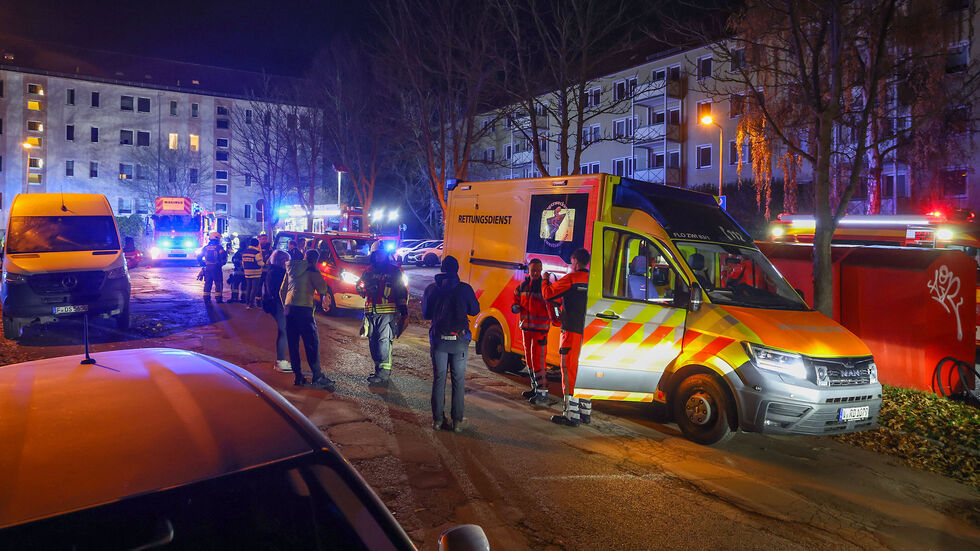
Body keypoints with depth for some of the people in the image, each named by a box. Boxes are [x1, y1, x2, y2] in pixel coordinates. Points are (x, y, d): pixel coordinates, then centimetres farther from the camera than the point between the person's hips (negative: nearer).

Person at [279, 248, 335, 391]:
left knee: (293, 344, 9)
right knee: (312, 343, -4)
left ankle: (297, 375, 12)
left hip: (289, 308, 6)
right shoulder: (311, 270, -2)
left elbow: (282, 291, 21)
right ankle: (317, 377, -7)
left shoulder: (291, 270, 18)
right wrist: (317, 272, 5)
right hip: (304, 309, -6)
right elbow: (322, 289, -3)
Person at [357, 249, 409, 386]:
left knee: (384, 339, -14)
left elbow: (402, 291, 5)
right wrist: (366, 289, -2)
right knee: (373, 340, 8)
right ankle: (379, 368, 21)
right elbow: (360, 286, 21)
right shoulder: (368, 271, 14)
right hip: (371, 312, 5)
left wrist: (403, 308, 0)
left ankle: (384, 373, -13)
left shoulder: (394, 271, 4)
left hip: (387, 312, -5)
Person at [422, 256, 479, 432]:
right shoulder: (464, 288, -4)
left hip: (438, 339, 2)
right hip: (460, 340, -1)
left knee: (438, 379, 9)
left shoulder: (431, 288, 3)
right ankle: (457, 421, 6)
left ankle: (438, 419, 11)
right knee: (458, 380, 5)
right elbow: (474, 310, 6)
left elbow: (425, 314, 11)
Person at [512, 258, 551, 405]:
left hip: (540, 328, -6)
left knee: (537, 359, -10)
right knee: (529, 359, 14)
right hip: (526, 327, 7)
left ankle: (542, 392, -5)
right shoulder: (522, 286, 10)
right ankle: (535, 388, 27)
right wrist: (516, 307, -3)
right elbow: (516, 302, 19)